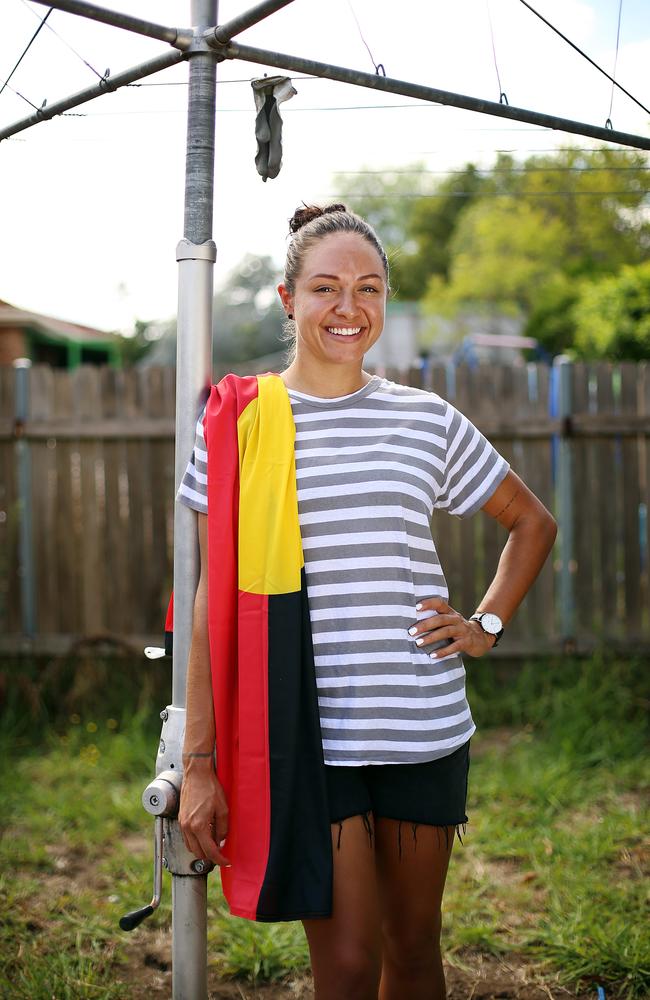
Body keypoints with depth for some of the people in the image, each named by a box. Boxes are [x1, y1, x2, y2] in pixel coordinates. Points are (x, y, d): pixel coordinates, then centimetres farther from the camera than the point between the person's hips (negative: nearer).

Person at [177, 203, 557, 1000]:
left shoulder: (428, 420, 5)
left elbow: (532, 522, 20)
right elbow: (216, 598, -1)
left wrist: (488, 624, 5)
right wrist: (199, 763, -4)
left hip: (425, 726, 3)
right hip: (306, 732, -2)